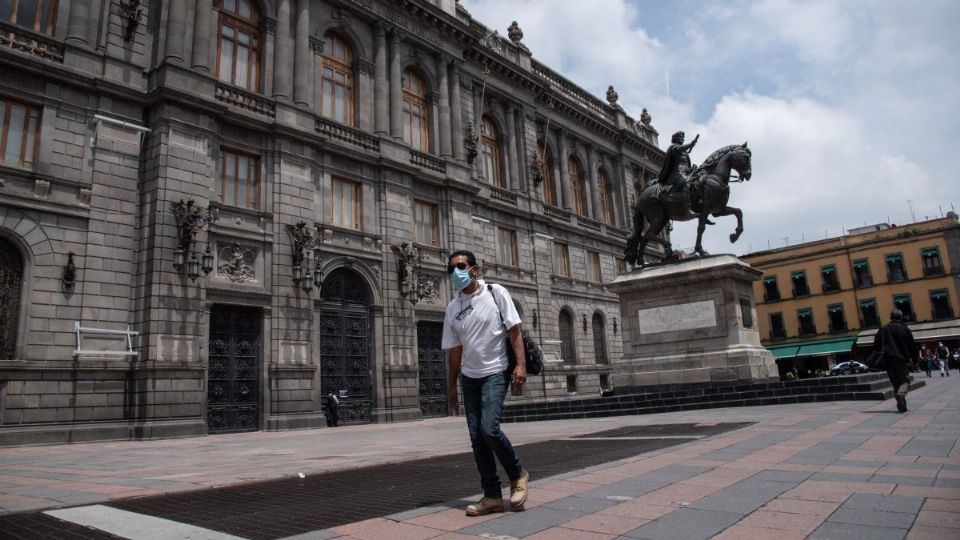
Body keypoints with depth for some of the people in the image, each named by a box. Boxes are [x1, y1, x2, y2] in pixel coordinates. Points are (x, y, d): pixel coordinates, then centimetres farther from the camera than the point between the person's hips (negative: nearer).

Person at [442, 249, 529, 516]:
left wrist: (521, 364, -17)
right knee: (476, 437, 3)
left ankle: (518, 474, 8)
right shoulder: (452, 308, 7)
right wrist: (452, 385, 11)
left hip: (495, 373, -5)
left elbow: (514, 330, -7)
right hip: (469, 378, 5)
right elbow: (454, 349, 10)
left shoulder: (496, 293, -4)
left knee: (489, 429, -18)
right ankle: (492, 496, 13)